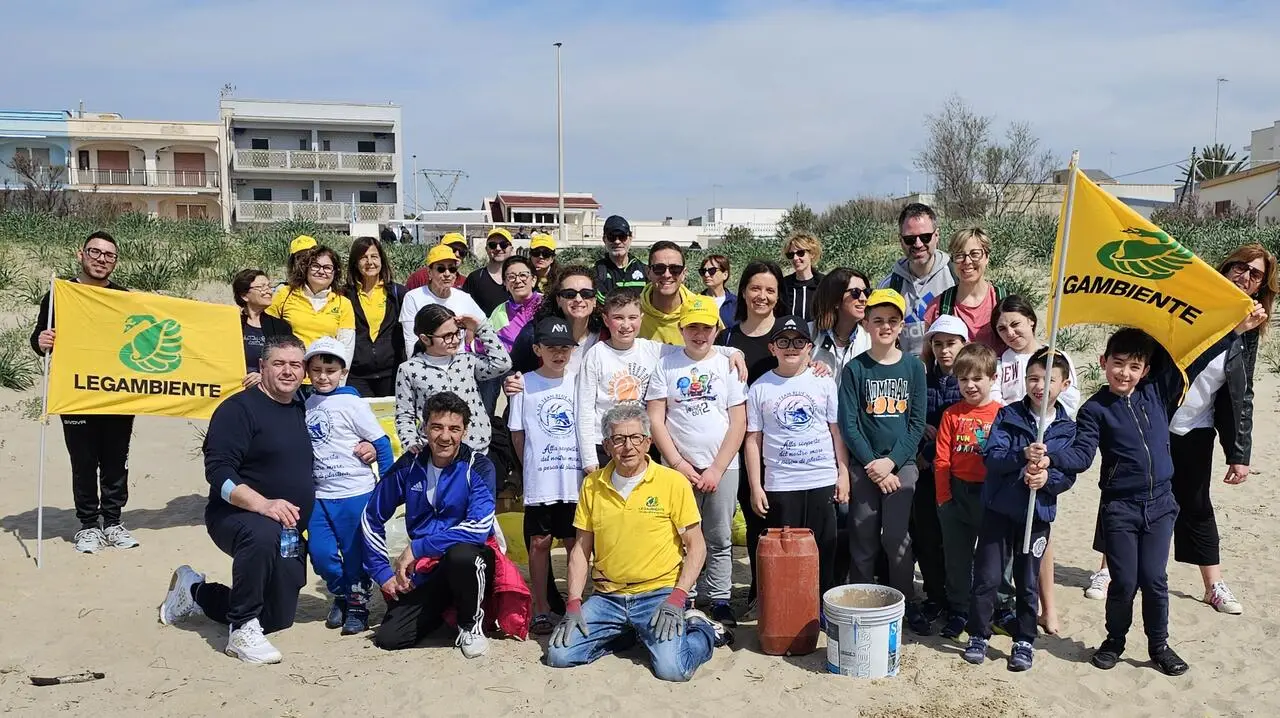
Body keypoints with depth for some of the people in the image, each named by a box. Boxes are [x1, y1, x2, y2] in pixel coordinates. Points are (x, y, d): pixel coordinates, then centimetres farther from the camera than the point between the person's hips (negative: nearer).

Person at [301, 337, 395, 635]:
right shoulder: (305, 404, 6)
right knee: (320, 553, 6)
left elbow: (382, 443, -8)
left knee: (355, 553, 4)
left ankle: (358, 605, 22)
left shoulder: (351, 403, -10)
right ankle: (341, 594, 30)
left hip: (356, 493, -5)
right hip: (320, 495, 5)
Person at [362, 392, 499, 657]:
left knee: (460, 553, -38)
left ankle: (471, 623, -8)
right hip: (426, 570, 4)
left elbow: (479, 529, -27)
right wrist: (383, 572, 1)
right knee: (388, 638, -9)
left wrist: (416, 548, -23)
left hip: (473, 560, -4)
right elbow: (372, 519, 6)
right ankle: (445, 608, 21)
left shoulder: (478, 467, -16)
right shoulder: (409, 465, -5)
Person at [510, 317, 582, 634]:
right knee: (539, 543, 6)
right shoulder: (525, 384, 0)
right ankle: (541, 609, 17)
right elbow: (518, 433, 5)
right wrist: (532, 466, 6)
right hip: (539, 482, -1)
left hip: (576, 479, 1)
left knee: (575, 542, 9)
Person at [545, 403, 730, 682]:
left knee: (671, 667, -24)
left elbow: (696, 546, -3)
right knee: (559, 655, -10)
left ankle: (703, 630, 10)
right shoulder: (592, 485, 4)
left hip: (659, 594, -4)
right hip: (607, 597, 4)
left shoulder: (673, 482, -6)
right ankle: (630, 633, 14)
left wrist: (677, 599, -14)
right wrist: (573, 603, -2)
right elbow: (581, 549, 9)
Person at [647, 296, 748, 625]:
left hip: (722, 468, 1)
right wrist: (679, 464, -8)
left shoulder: (728, 365, 4)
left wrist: (716, 469, -6)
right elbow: (655, 419, -1)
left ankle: (720, 601, 17)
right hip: (678, 467, 0)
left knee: (720, 540, 7)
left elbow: (739, 423, 1)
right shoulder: (666, 364, 2)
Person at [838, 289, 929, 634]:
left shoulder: (913, 366, 3)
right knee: (863, 539, 4)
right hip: (863, 466, 0)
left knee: (897, 537, -3)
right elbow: (848, 424, -4)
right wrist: (873, 466, -11)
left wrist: (891, 461, -11)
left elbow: (917, 422, 0)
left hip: (902, 465, 0)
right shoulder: (854, 368, -1)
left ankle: (908, 605, 14)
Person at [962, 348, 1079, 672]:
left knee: (1028, 582, 12)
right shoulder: (1008, 416, -3)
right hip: (999, 509, -1)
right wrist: (1023, 457, -30)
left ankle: (1024, 641, 26)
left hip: (1038, 514, 1)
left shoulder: (1068, 429, 1)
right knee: (987, 577, 4)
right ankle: (978, 636, 19)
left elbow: (1068, 475, -2)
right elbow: (992, 457, -13)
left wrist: (1048, 478, -23)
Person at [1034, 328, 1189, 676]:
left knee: (1154, 578, 6)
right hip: (1119, 507, -2)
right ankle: (1114, 641, 25)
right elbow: (1081, 455, -18)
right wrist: (1049, 458, -36)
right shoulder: (1095, 409, -8)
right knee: (1124, 581, 4)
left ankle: (1159, 644, 25)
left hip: (1159, 503, 3)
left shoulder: (1157, 393, 2)